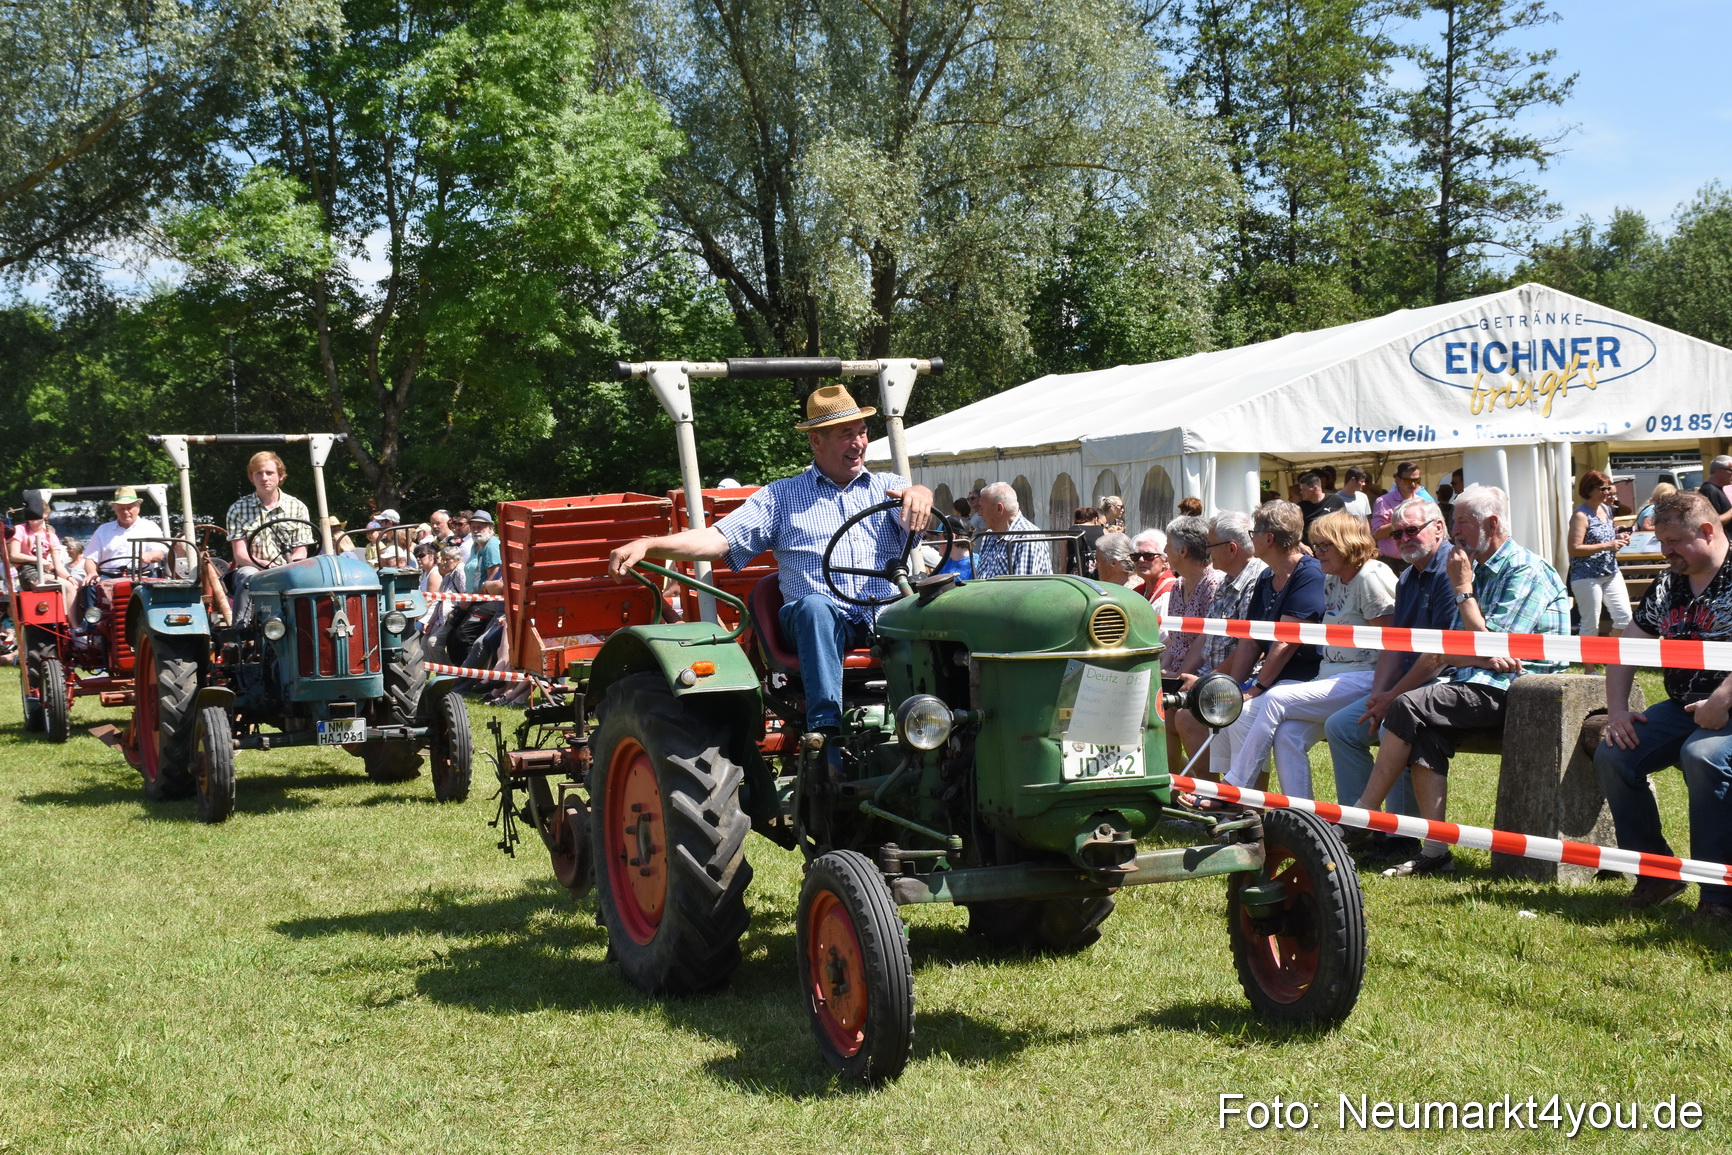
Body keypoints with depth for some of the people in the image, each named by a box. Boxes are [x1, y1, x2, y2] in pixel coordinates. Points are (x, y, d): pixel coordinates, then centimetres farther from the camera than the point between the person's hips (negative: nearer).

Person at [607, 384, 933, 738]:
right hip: (818, 617, 0)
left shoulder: (888, 486, 22)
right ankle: (826, 732, -45)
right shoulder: (780, 496, 20)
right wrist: (646, 545, -7)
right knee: (815, 606, -37)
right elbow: (718, 540, 9)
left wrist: (919, 494, -27)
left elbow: (916, 521, 0)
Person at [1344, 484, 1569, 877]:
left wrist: (1462, 588, -6)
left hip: (1514, 691, -8)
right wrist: (1484, 658, -10)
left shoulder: (1527, 571, -8)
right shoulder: (1479, 571, 20)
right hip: (1480, 685, 8)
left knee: (1410, 707, -20)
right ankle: (1435, 849, -23)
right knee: (1425, 730, -19)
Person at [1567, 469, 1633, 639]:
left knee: (1625, 617, 5)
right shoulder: (1581, 515, -14)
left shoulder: (1607, 510, 10)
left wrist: (1618, 539, 4)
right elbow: (1574, 549, -20)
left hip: (1611, 573, 8)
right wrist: (1606, 546, -22)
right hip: (1587, 577, -8)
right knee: (1591, 625, -1)